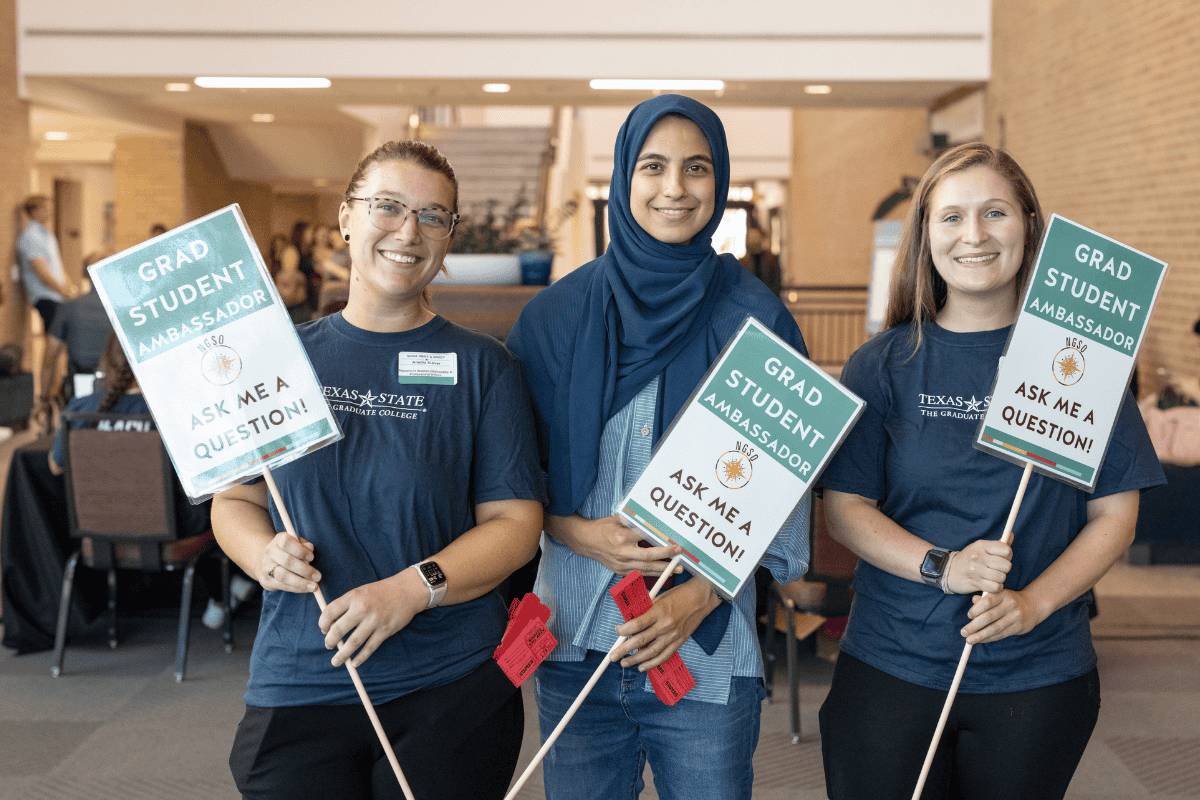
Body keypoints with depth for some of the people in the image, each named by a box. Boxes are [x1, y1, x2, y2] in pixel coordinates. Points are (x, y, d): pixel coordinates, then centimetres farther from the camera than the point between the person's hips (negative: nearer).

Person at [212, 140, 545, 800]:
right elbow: (233, 500, 10)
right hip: (297, 689, 2)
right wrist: (263, 553, -11)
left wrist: (414, 587, -20)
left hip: (451, 690, -1)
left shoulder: (481, 367, -1)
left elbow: (515, 522, -5)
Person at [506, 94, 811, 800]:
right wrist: (584, 534, -13)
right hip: (576, 642, 2)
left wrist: (703, 594, -14)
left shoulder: (755, 318, -2)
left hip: (709, 652, -1)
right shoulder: (556, 315, 3)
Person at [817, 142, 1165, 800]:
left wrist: (1034, 603, -15)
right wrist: (942, 567, -18)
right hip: (891, 667, 0)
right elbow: (845, 507, -3)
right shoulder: (882, 365, -1)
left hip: (1039, 677, 1)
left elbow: (1115, 513, 0)